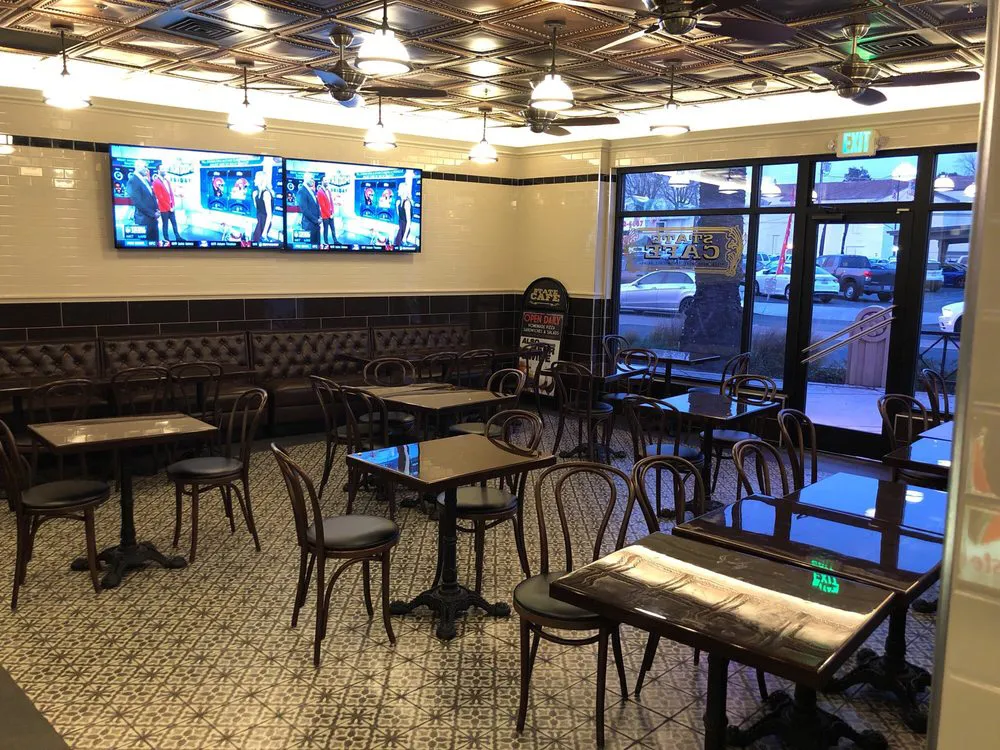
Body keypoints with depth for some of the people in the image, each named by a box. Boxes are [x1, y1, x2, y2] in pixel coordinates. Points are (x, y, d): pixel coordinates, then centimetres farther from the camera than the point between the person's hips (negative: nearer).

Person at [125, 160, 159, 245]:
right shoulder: (132, 181, -12)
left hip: (153, 218, 8)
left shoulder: (146, 180, 14)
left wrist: (156, 210, 1)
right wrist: (153, 213, -15)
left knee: (155, 242, 10)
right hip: (144, 219, -8)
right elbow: (138, 202, -18)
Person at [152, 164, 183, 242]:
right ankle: (166, 240, 12)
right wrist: (168, 207, -14)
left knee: (174, 223, 12)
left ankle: (178, 237, 21)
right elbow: (160, 197, -17)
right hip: (164, 208, -7)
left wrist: (173, 205, 0)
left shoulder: (167, 180, 11)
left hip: (171, 207, 7)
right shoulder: (156, 182, -14)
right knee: (165, 225, 4)